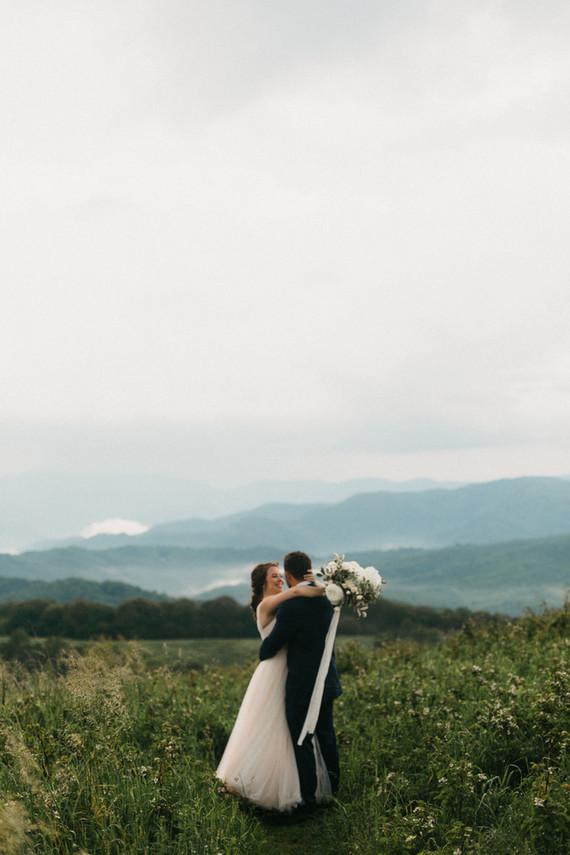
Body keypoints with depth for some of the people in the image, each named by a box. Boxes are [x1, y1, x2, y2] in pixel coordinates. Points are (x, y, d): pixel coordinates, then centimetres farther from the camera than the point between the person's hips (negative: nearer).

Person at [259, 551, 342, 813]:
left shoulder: (291, 605, -23)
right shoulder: (326, 599, 0)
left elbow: (273, 643, -12)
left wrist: (262, 655, 9)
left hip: (302, 685, -8)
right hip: (326, 680, 8)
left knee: (302, 742, 5)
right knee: (326, 735, 23)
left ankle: (308, 800, 14)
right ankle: (332, 791, 39)